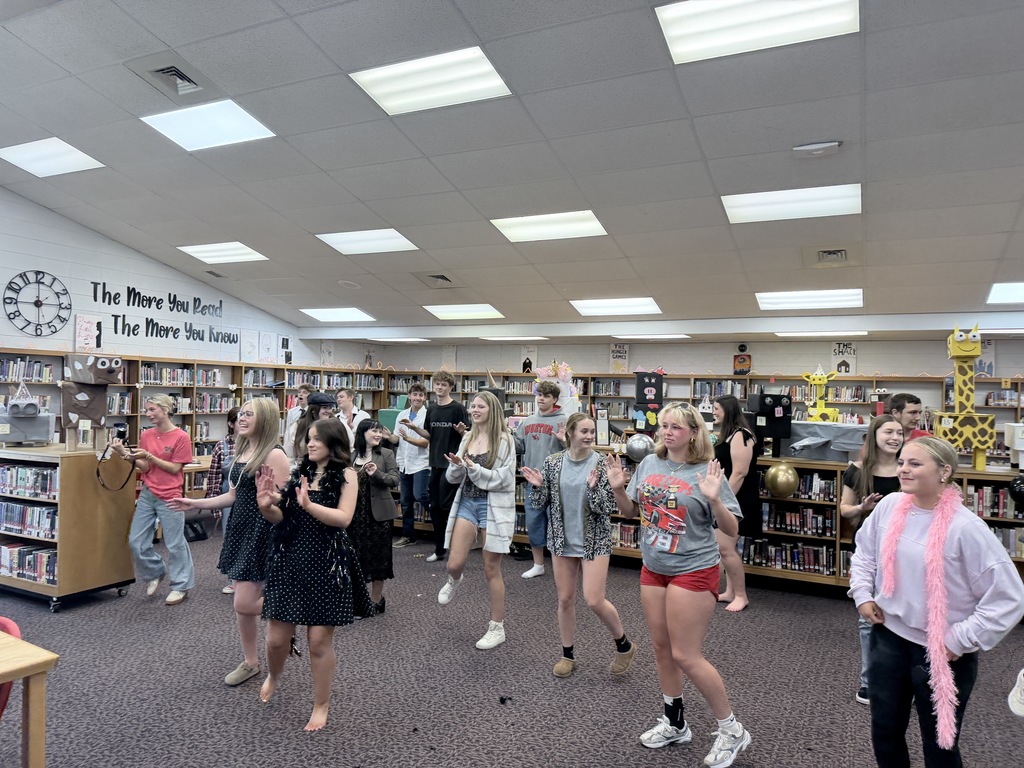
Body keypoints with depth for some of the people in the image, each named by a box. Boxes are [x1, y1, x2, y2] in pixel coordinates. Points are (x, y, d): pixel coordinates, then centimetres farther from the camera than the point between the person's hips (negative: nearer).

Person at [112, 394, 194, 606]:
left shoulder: (181, 437, -11)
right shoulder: (146, 435, 5)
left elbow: (175, 468, -11)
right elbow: (145, 469, 3)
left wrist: (149, 456, -19)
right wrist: (127, 455, -13)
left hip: (170, 497, -6)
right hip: (147, 494, 6)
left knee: (175, 543, 3)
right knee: (136, 542, 8)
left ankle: (181, 586, 19)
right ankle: (155, 572, 33)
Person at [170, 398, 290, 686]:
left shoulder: (274, 455, -16)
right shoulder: (241, 452, 10)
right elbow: (234, 496, 17)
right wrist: (195, 503, 16)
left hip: (262, 531, -8)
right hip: (239, 527, 9)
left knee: (244, 604, -7)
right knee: (243, 602, 14)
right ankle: (250, 662, 27)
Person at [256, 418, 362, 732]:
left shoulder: (346, 475, -5)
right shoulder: (300, 472, 7)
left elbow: (344, 518, -17)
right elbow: (282, 518, 8)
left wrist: (308, 505, -28)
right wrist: (266, 506, -12)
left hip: (325, 564, -4)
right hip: (289, 559, 4)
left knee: (319, 641, 4)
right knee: (276, 638, 10)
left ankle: (321, 706, 24)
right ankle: (273, 676, 44)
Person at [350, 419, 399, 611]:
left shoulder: (386, 454, -4)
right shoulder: (351, 455, 4)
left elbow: (395, 480, -11)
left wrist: (377, 474, -25)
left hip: (378, 512, -3)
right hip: (356, 512, 3)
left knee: (377, 554, 6)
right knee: (357, 553, 10)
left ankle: (376, 598, 20)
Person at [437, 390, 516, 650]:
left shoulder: (504, 440, -10)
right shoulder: (467, 438, 7)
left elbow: (504, 478, -16)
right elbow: (453, 478, 9)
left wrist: (475, 469, -24)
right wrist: (457, 466, -13)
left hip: (493, 507, -5)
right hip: (467, 502, 5)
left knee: (491, 570, 4)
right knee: (454, 564, 0)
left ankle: (497, 628, 20)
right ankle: (454, 580, 40)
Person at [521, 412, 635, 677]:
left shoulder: (601, 464, -11)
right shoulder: (553, 462, -3)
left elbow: (608, 508, -12)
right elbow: (542, 503, 4)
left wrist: (594, 488, -28)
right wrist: (538, 486, -15)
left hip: (595, 540, -3)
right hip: (562, 540, 3)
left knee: (594, 600, -7)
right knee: (565, 599, 11)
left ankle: (624, 645, 20)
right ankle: (568, 654, 30)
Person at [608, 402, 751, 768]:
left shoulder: (707, 472, -14)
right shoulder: (649, 464, 1)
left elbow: (732, 529, -13)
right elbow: (631, 511, 10)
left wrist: (714, 499, -29)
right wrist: (618, 488, -8)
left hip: (693, 572, -6)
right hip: (653, 569, 6)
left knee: (685, 656, -1)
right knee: (662, 648, 16)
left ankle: (731, 730, 20)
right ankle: (674, 723, 36)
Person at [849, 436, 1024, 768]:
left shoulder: (966, 528, -21)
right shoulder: (889, 506, -5)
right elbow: (865, 552, 13)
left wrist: (961, 641, -16)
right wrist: (862, 594, 3)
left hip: (943, 653, -4)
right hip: (889, 637, 4)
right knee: (884, 731, 18)